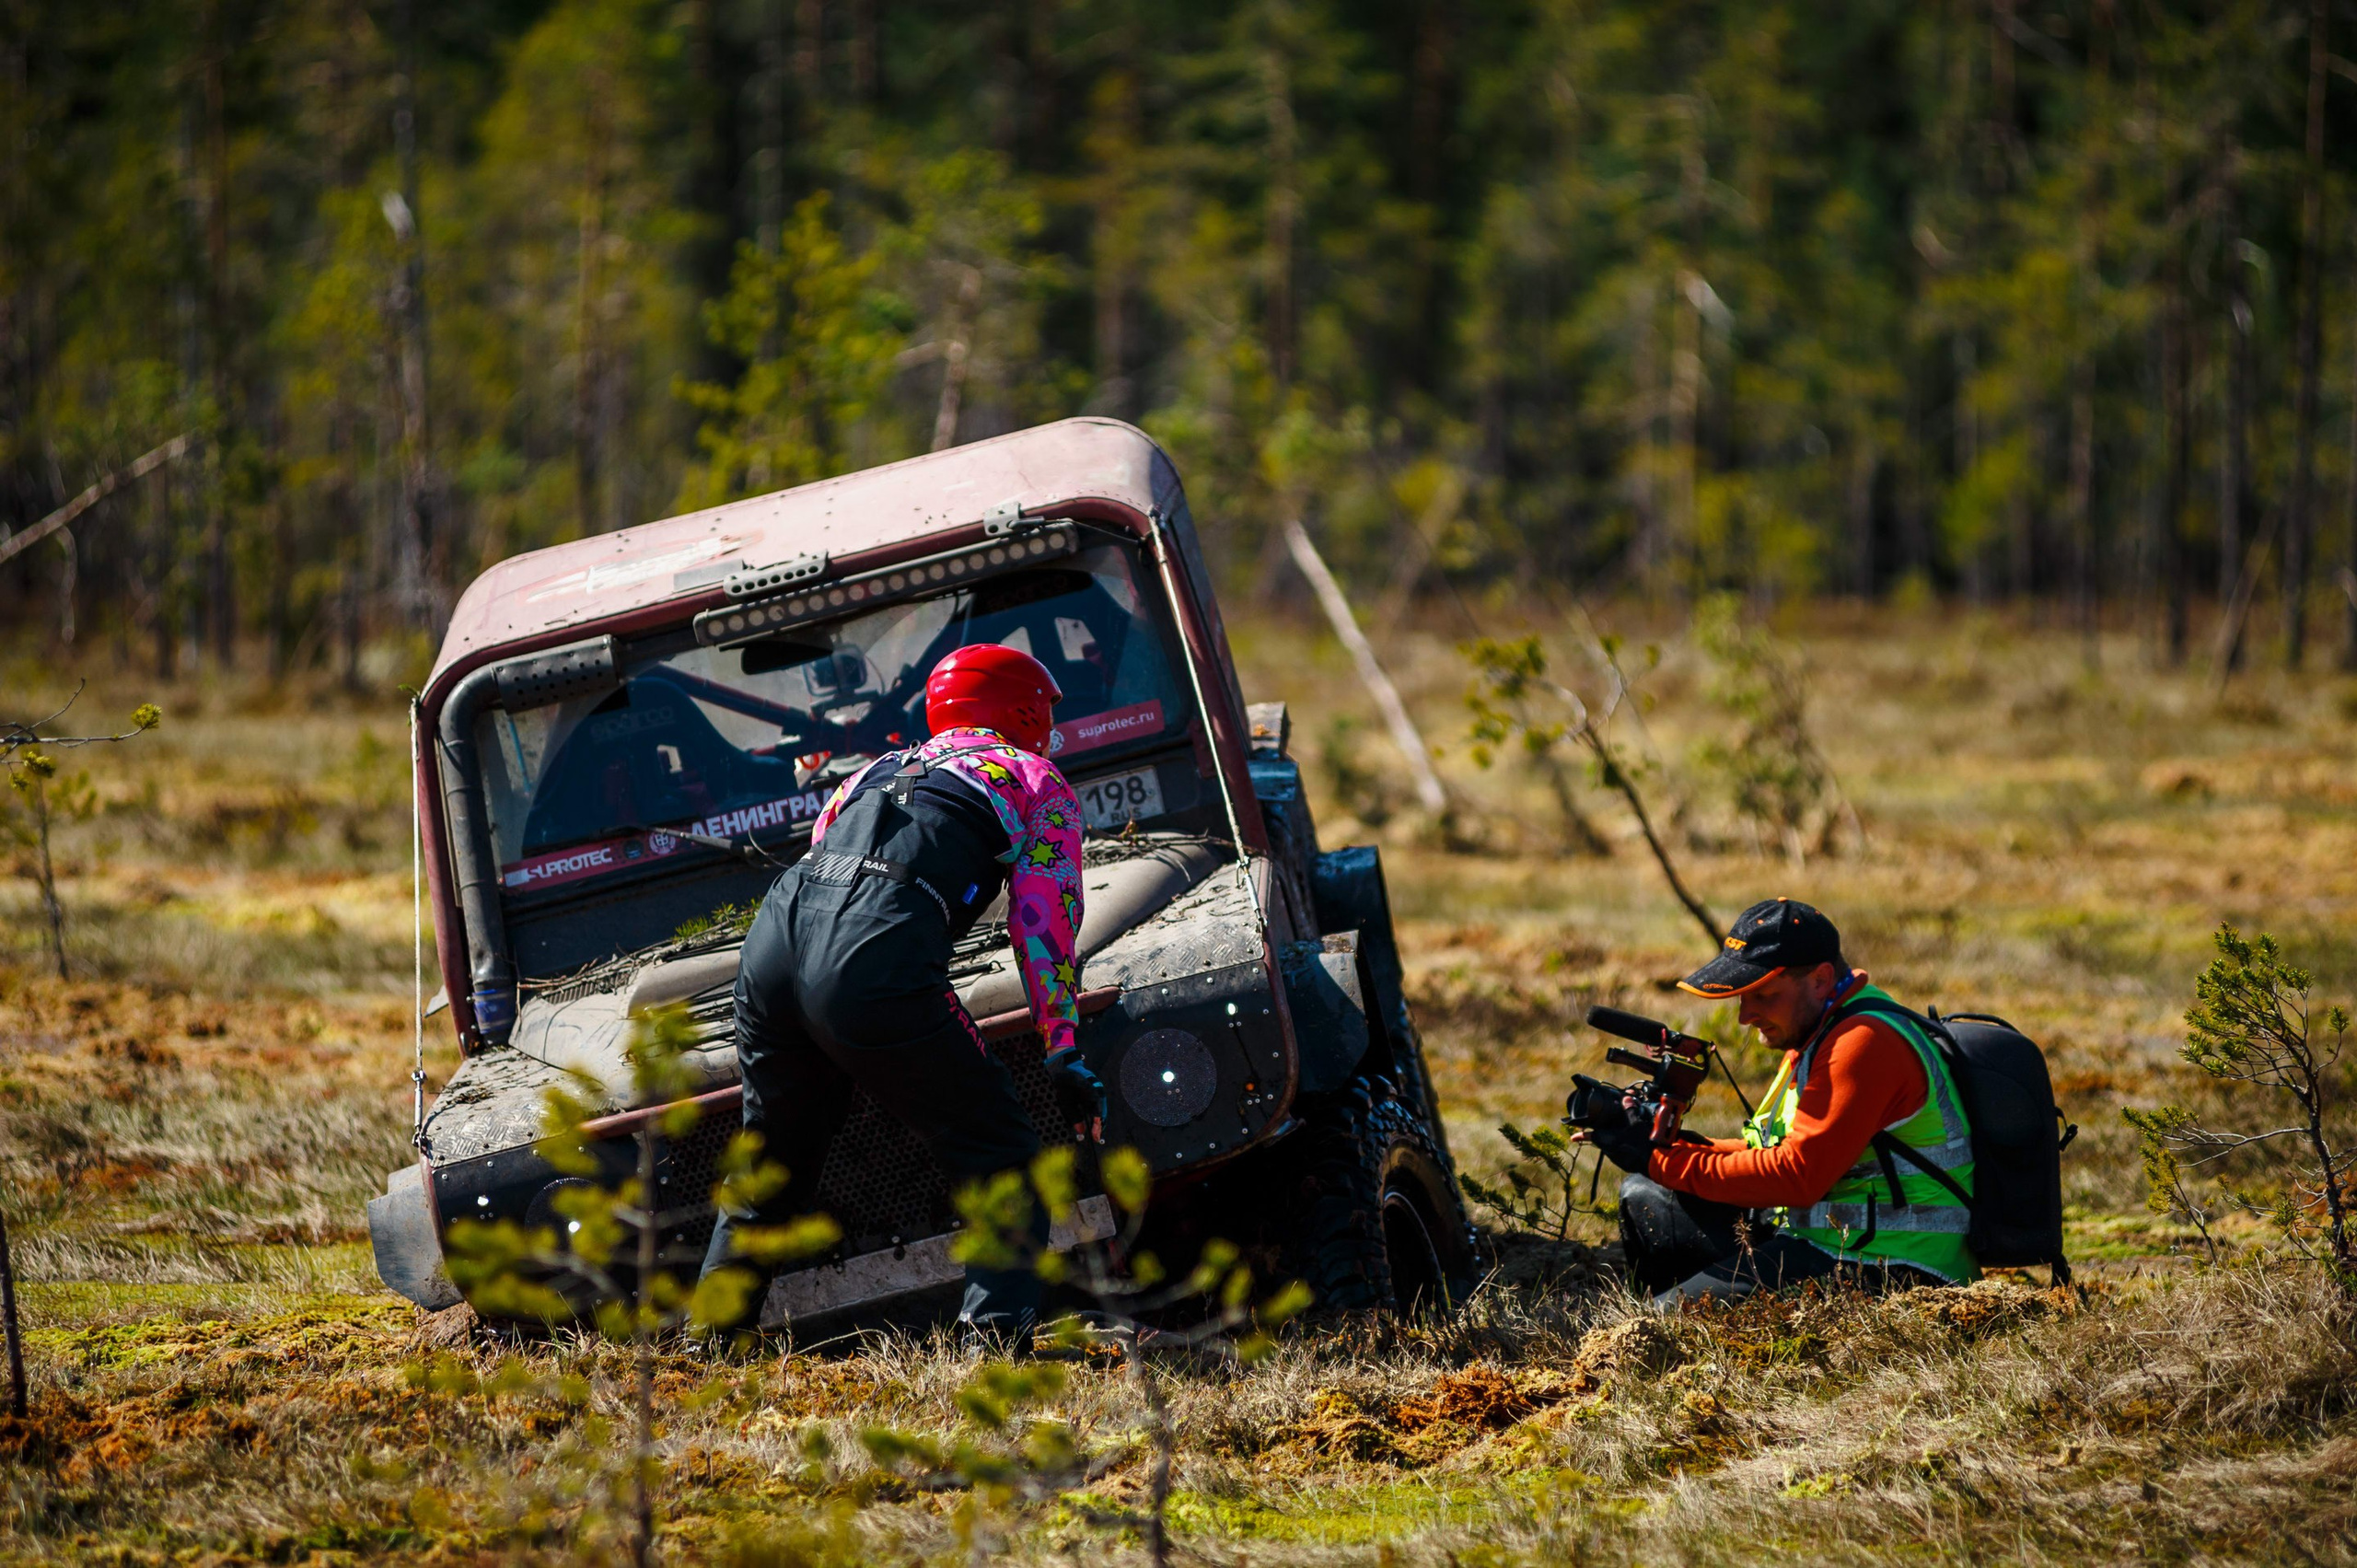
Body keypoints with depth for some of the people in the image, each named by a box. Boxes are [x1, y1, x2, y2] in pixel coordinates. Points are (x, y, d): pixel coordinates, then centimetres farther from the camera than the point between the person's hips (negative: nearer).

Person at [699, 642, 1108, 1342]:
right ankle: (998, 1333, -9)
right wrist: (1065, 1057, 10)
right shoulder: (1037, 784, 21)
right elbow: (1044, 924, 10)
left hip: (768, 941, 6)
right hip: (876, 961, -6)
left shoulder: (874, 772, 37)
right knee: (997, 1155, 6)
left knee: (769, 1170, 24)